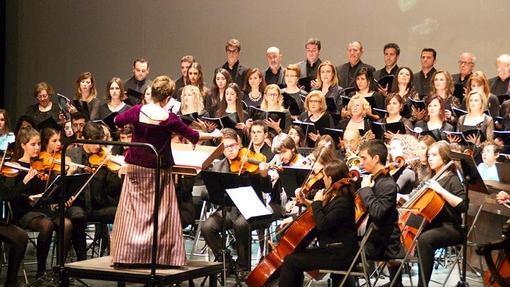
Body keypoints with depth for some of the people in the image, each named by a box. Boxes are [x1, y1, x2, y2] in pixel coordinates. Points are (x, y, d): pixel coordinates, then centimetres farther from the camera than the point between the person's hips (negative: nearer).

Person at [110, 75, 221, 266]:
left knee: (131, 212, 7)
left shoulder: (137, 111, -7)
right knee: (162, 214, 7)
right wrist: (213, 135, 14)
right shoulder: (169, 119, -13)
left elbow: (117, 121, 12)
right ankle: (163, 255, 9)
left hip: (136, 168, 2)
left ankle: (126, 255, 6)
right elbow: (193, 136, -1)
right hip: (159, 171, -2)